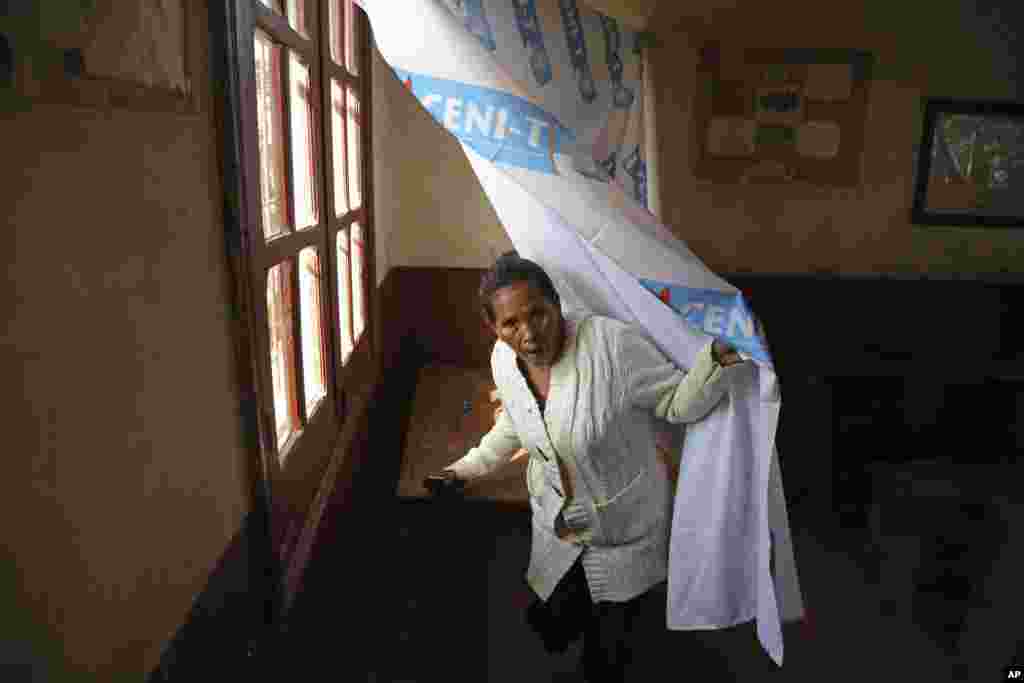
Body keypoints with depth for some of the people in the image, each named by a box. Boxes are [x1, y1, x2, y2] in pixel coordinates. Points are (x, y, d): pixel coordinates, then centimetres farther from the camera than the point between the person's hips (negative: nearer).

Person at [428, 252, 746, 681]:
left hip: (626, 528, -3)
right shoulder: (503, 360, -12)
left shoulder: (612, 343, -31)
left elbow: (678, 404, -21)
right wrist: (467, 468, 9)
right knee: (553, 630, 23)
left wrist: (719, 358, -38)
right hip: (558, 525, 4)